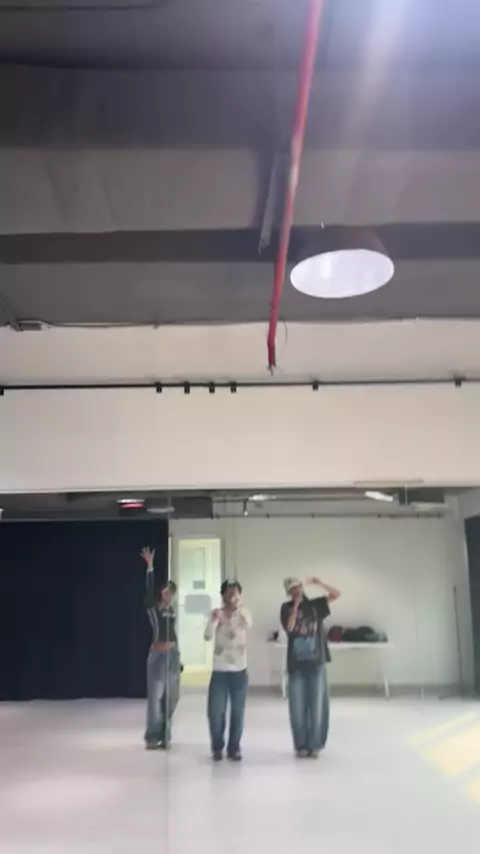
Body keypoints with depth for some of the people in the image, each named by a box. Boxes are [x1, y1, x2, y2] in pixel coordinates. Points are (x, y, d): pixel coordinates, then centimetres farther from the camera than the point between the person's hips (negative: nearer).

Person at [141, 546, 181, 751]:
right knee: (155, 696, -2)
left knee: (171, 697, 9)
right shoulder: (153, 607, -7)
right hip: (158, 654, -6)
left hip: (173, 653, 6)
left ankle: (164, 736, 19)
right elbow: (149, 589, -21)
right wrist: (150, 567, -31)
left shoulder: (171, 609, 10)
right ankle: (152, 737, 7)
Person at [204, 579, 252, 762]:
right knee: (215, 712, 0)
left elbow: (248, 624, -24)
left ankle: (234, 748, 20)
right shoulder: (216, 613, -2)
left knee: (237, 712, 6)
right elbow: (208, 636, -16)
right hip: (219, 671, 0)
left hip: (239, 671, 1)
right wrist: (214, 620, -35)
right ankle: (217, 748, 18)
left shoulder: (242, 613, -1)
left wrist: (239, 606, -38)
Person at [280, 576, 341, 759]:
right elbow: (289, 627, -14)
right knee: (297, 707, 3)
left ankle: (315, 745, 12)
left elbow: (336, 594, -1)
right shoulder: (286, 608, 2)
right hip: (296, 664, 0)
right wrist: (296, 606, -16)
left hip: (316, 662, 1)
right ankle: (301, 745, 15)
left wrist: (320, 584, -14)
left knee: (317, 705, 3)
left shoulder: (315, 604, 5)